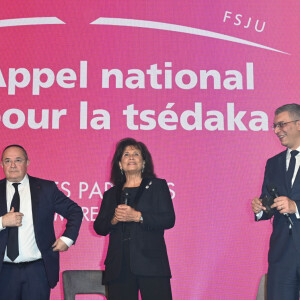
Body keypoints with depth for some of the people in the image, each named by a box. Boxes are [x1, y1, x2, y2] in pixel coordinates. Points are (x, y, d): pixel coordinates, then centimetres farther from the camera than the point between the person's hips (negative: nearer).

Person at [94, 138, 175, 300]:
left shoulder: (157, 186, 11)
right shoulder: (111, 194, 20)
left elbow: (169, 219, -1)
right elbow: (99, 227, 14)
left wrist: (138, 216, -12)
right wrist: (113, 220, -7)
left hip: (151, 264, -3)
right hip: (119, 267, 3)